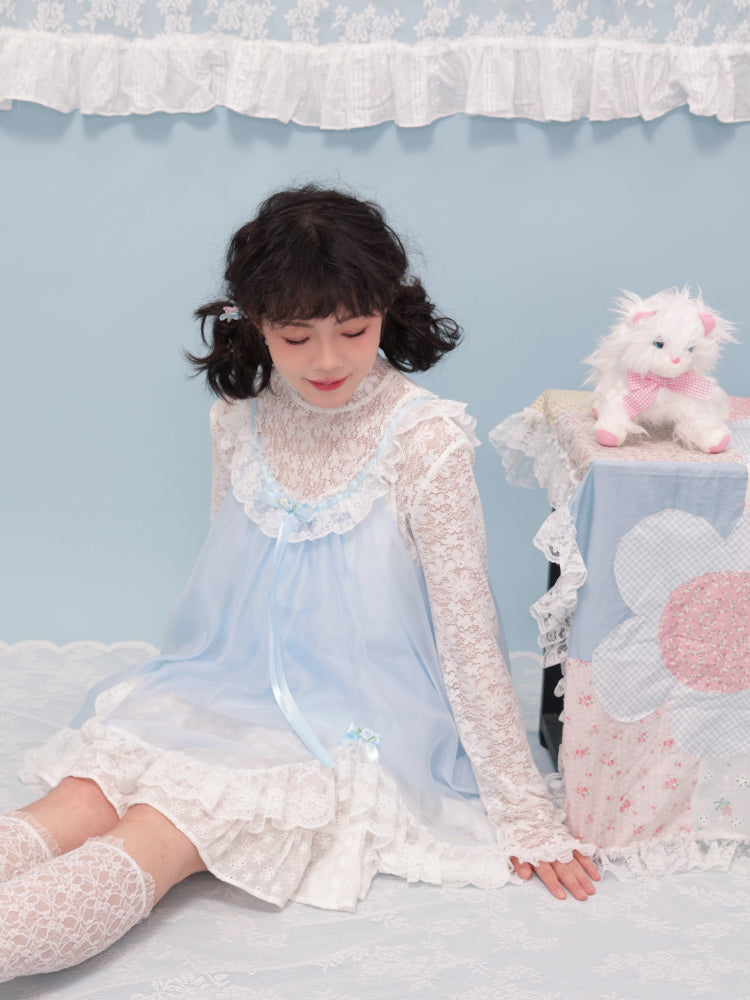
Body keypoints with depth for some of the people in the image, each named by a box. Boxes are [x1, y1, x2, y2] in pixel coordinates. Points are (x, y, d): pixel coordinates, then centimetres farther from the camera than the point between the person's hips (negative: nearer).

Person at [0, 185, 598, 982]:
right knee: (73, 806, -23)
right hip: (227, 692, 5)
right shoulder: (241, 418, 0)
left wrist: (524, 814, -10)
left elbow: (468, 634, -12)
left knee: (155, 840, -29)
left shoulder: (423, 441, -15)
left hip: (355, 727, -5)